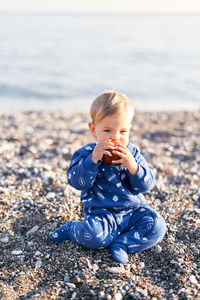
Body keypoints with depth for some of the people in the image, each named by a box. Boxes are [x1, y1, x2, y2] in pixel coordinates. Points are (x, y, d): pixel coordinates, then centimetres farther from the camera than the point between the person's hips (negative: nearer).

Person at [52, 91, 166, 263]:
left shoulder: (132, 152, 3)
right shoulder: (87, 153, -3)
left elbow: (146, 185, -3)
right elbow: (77, 182, -15)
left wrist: (132, 166, -22)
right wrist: (93, 159, -27)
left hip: (134, 211, 3)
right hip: (102, 214, -3)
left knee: (157, 225, -19)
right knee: (91, 233, -30)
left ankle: (120, 245, -13)